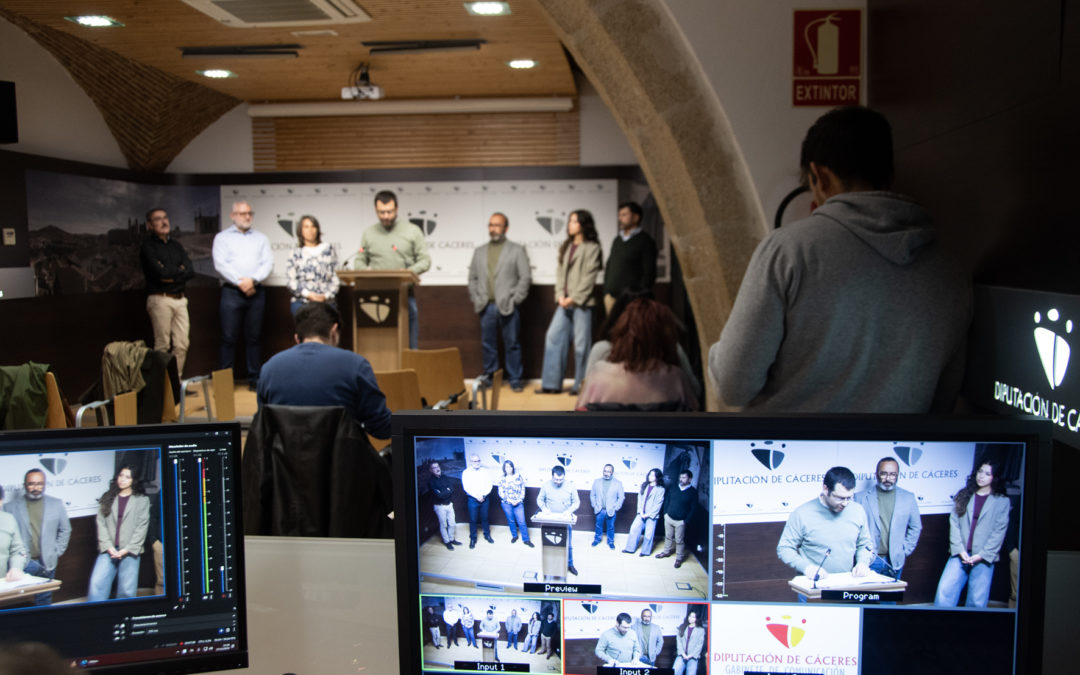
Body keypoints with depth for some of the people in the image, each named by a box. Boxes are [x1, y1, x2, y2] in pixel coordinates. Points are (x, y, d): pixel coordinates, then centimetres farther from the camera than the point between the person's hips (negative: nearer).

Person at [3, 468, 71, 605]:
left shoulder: (57, 504, 6)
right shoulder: (11, 506, 0)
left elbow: (65, 530, 13)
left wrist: (57, 553, 5)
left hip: (47, 563, 2)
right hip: (23, 563, -2)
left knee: (44, 600, 9)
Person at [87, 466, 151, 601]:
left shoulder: (142, 500, 5)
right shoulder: (107, 498, 13)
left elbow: (142, 527, -1)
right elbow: (101, 523, 4)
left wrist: (127, 549, -9)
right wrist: (108, 547, -8)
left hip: (129, 552, -2)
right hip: (109, 551, 2)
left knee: (126, 590, -1)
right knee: (97, 584, -10)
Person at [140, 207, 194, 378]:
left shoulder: (175, 245, 18)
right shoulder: (148, 246, 0)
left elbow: (190, 271, 5)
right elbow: (158, 272, -14)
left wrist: (170, 275, -9)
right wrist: (179, 271, 0)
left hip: (179, 299, 6)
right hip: (160, 299, -6)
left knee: (182, 344, 3)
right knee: (162, 346, -5)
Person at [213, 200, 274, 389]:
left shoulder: (261, 238, 16)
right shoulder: (222, 237, 9)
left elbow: (268, 263, 4)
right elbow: (220, 264, -3)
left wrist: (253, 280, -12)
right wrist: (240, 283, -12)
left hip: (256, 292, 2)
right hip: (232, 292, -2)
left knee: (253, 337, 4)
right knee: (229, 337, -4)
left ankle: (254, 379, 8)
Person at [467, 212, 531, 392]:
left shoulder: (517, 250, 5)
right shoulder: (479, 252, 16)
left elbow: (525, 277, 0)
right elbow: (472, 278, 16)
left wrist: (515, 300, -7)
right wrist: (476, 299, 4)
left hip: (508, 307, -3)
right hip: (486, 307, 3)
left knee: (512, 345, 1)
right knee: (487, 344, 6)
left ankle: (515, 380, 8)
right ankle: (489, 378, 17)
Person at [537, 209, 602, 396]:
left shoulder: (592, 247, -3)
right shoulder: (566, 247, 17)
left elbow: (589, 277, -9)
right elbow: (560, 272, 13)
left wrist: (574, 298, -13)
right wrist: (560, 295, -1)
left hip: (581, 303, -7)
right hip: (564, 303, 7)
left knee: (581, 343, -2)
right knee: (553, 337, 3)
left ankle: (580, 385, 8)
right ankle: (551, 384, 10)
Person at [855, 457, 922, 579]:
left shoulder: (908, 498, 6)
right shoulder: (861, 497, 0)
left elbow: (915, 527, 14)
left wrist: (905, 550, 7)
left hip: (895, 561, 2)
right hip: (869, 560, -2)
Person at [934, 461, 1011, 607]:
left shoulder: (1002, 501, 5)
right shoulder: (963, 496, 12)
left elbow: (999, 532, -1)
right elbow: (954, 523, 4)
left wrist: (981, 555, -8)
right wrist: (960, 550, -7)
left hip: (984, 558, -2)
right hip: (960, 555, 2)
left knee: (977, 601, -1)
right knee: (944, 591, -10)